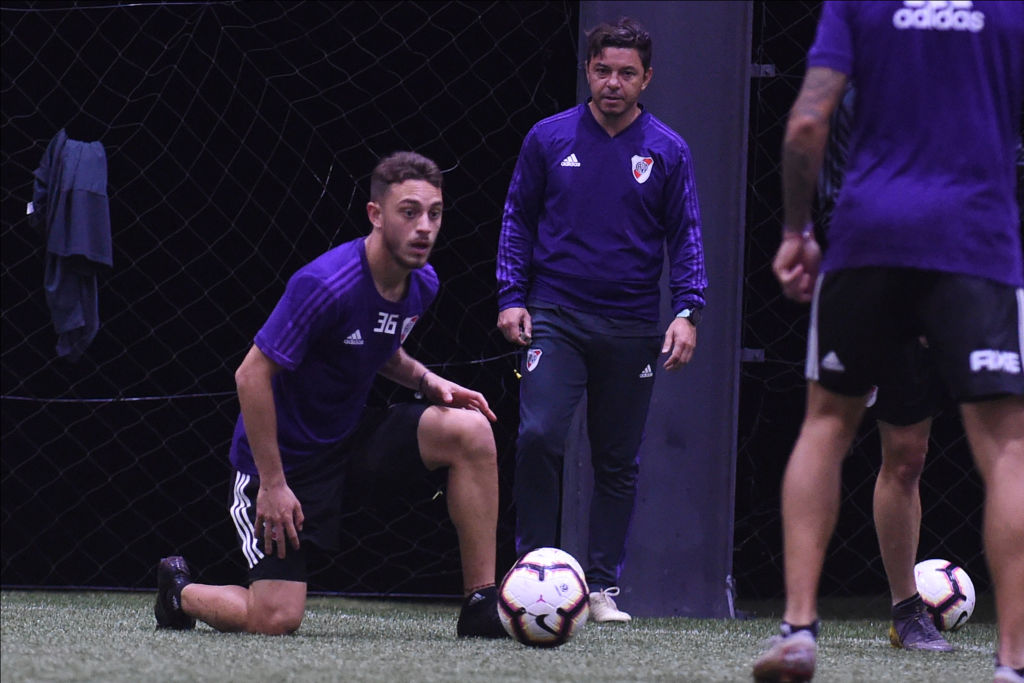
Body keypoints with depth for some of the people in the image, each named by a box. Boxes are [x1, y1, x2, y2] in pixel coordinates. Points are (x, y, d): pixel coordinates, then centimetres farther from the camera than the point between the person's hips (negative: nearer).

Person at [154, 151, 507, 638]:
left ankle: (482, 607, -10)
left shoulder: (422, 284, -2)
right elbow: (252, 375, -23)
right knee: (274, 620, -14)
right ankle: (181, 590, 22)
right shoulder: (325, 286, -27)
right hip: (286, 452, -7)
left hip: (349, 433, 7)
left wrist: (424, 379, -3)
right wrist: (272, 483, -21)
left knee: (471, 430, -17)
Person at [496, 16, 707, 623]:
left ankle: (604, 587, 12)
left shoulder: (667, 151, 3)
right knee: (539, 436, -17)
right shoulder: (549, 139, 4)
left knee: (619, 461, 5)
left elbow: (685, 236, 6)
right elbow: (519, 220, 11)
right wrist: (511, 296, 1)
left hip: (632, 326, 1)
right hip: (555, 317, -1)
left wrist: (688, 311, -6)